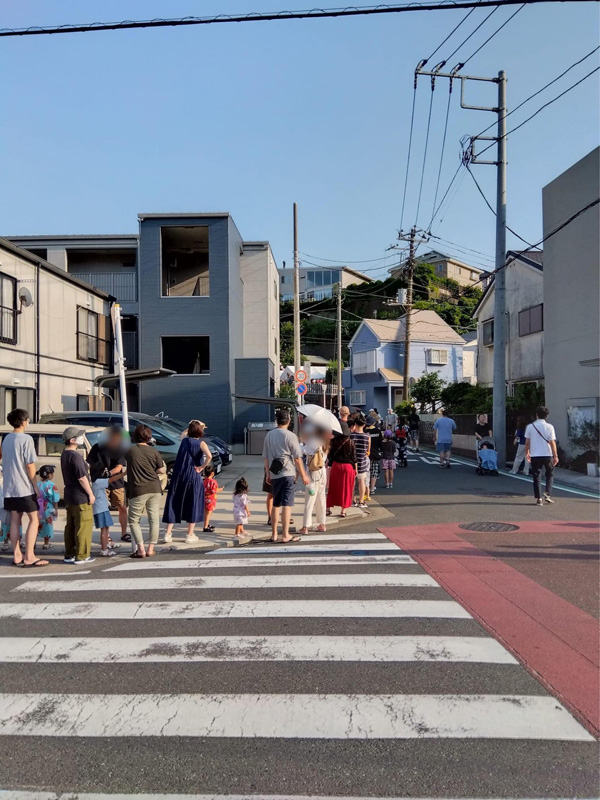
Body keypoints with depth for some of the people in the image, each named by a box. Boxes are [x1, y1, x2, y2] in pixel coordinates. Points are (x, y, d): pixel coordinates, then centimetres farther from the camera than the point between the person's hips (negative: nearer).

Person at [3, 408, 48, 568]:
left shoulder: (6, 439, 9)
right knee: (34, 519, -1)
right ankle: (29, 557, -3)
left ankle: (17, 555, 14)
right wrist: (35, 486, -7)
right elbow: (30, 465, -14)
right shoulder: (26, 438, -13)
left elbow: (5, 463, 14)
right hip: (24, 487, -7)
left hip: (9, 487, 7)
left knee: (15, 520, 11)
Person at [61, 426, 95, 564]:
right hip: (80, 497, -10)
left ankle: (69, 555, 22)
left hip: (69, 495, 10)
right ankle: (81, 556, 3)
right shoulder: (75, 456, -19)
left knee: (71, 526, 15)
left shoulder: (64, 454, 11)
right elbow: (82, 477, -22)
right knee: (83, 526, -1)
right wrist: (90, 494, -14)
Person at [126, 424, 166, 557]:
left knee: (133, 520, 10)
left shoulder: (130, 450, -3)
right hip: (154, 489, 2)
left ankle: (141, 550, 2)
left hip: (138, 491, -2)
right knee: (154, 519, 9)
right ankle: (150, 549, 12)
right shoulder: (154, 451, 1)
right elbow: (161, 470, 0)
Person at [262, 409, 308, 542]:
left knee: (275, 505, 14)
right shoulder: (290, 436, -9)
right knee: (286, 505, -2)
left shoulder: (269, 435, 6)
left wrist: (268, 474, 18)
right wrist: (303, 475, -2)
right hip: (288, 474, -5)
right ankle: (285, 535, -1)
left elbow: (265, 457, 9)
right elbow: (297, 458, -9)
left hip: (274, 475, 5)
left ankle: (274, 534, 20)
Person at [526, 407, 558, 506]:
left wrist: (527, 453, 15)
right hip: (547, 455, 0)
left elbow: (527, 442, 1)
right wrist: (555, 456, -2)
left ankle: (539, 499, 3)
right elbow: (552, 443, -7)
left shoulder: (530, 426, -1)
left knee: (537, 477, 6)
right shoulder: (549, 427, -4)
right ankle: (548, 494, 8)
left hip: (535, 456, 0)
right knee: (550, 474, 19)